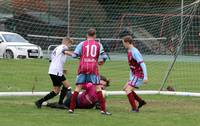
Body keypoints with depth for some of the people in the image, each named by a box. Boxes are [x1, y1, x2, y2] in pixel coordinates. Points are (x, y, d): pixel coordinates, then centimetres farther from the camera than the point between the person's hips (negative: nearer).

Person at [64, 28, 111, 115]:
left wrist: (67, 52, 20)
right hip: (93, 67, -1)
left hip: (83, 67, 1)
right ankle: (103, 109, -6)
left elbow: (75, 55, -1)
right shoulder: (98, 45, 8)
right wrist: (101, 62, 23)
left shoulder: (82, 44, 6)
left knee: (78, 87, 6)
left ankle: (71, 108, 5)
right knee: (98, 87, 0)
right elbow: (104, 56, 3)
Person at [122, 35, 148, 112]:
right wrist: (131, 78, 23)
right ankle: (141, 101, 19)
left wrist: (145, 77, -27)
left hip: (139, 75, -10)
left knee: (128, 90, -14)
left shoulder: (135, 52, -19)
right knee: (126, 88, 15)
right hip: (135, 75, 10)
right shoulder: (129, 52, 11)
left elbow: (142, 64, -23)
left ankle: (135, 108, -9)